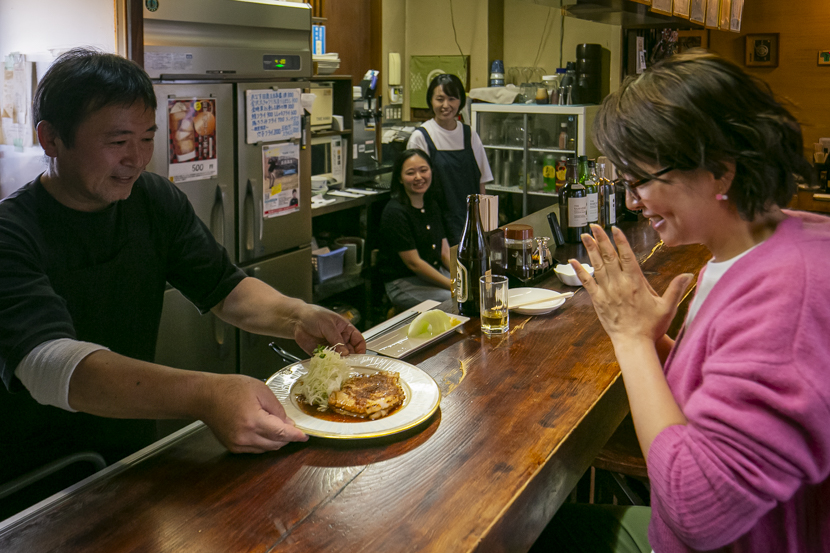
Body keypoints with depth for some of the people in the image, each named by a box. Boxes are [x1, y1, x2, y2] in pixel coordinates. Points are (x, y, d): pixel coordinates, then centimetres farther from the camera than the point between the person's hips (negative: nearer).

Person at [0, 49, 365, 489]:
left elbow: (225, 287, 4)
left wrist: (294, 317, -19)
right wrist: (204, 395, -48)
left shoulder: (156, 201, 3)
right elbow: (47, 363, -33)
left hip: (134, 452, 6)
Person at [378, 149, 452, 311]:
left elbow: (445, 252, 10)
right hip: (404, 283, -8)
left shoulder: (432, 205, 10)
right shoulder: (395, 212, -15)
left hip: (436, 274, 8)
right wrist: (454, 286, -20)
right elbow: (414, 263, -17)